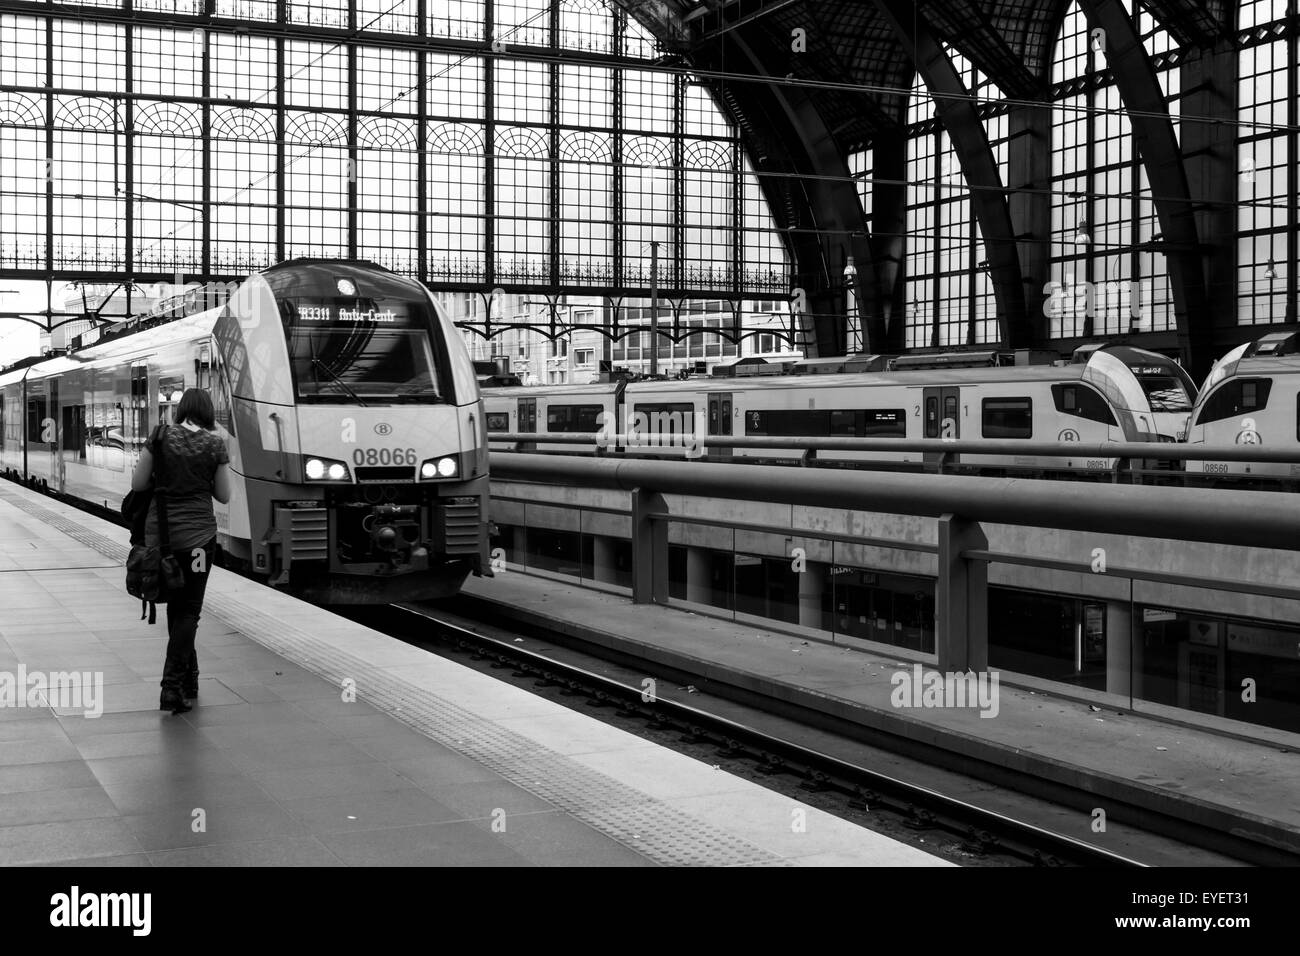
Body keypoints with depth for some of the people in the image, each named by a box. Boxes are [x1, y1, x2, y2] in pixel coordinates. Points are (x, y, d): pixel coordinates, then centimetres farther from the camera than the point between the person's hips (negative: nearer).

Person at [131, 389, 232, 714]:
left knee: (176, 605, 18)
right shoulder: (215, 445, -3)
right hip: (197, 534, -2)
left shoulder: (162, 437, -2)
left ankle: (188, 678, 28)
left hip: (159, 531, 2)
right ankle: (172, 686, -7)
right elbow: (223, 496, 2)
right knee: (189, 610, 4)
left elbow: (137, 484, -2)